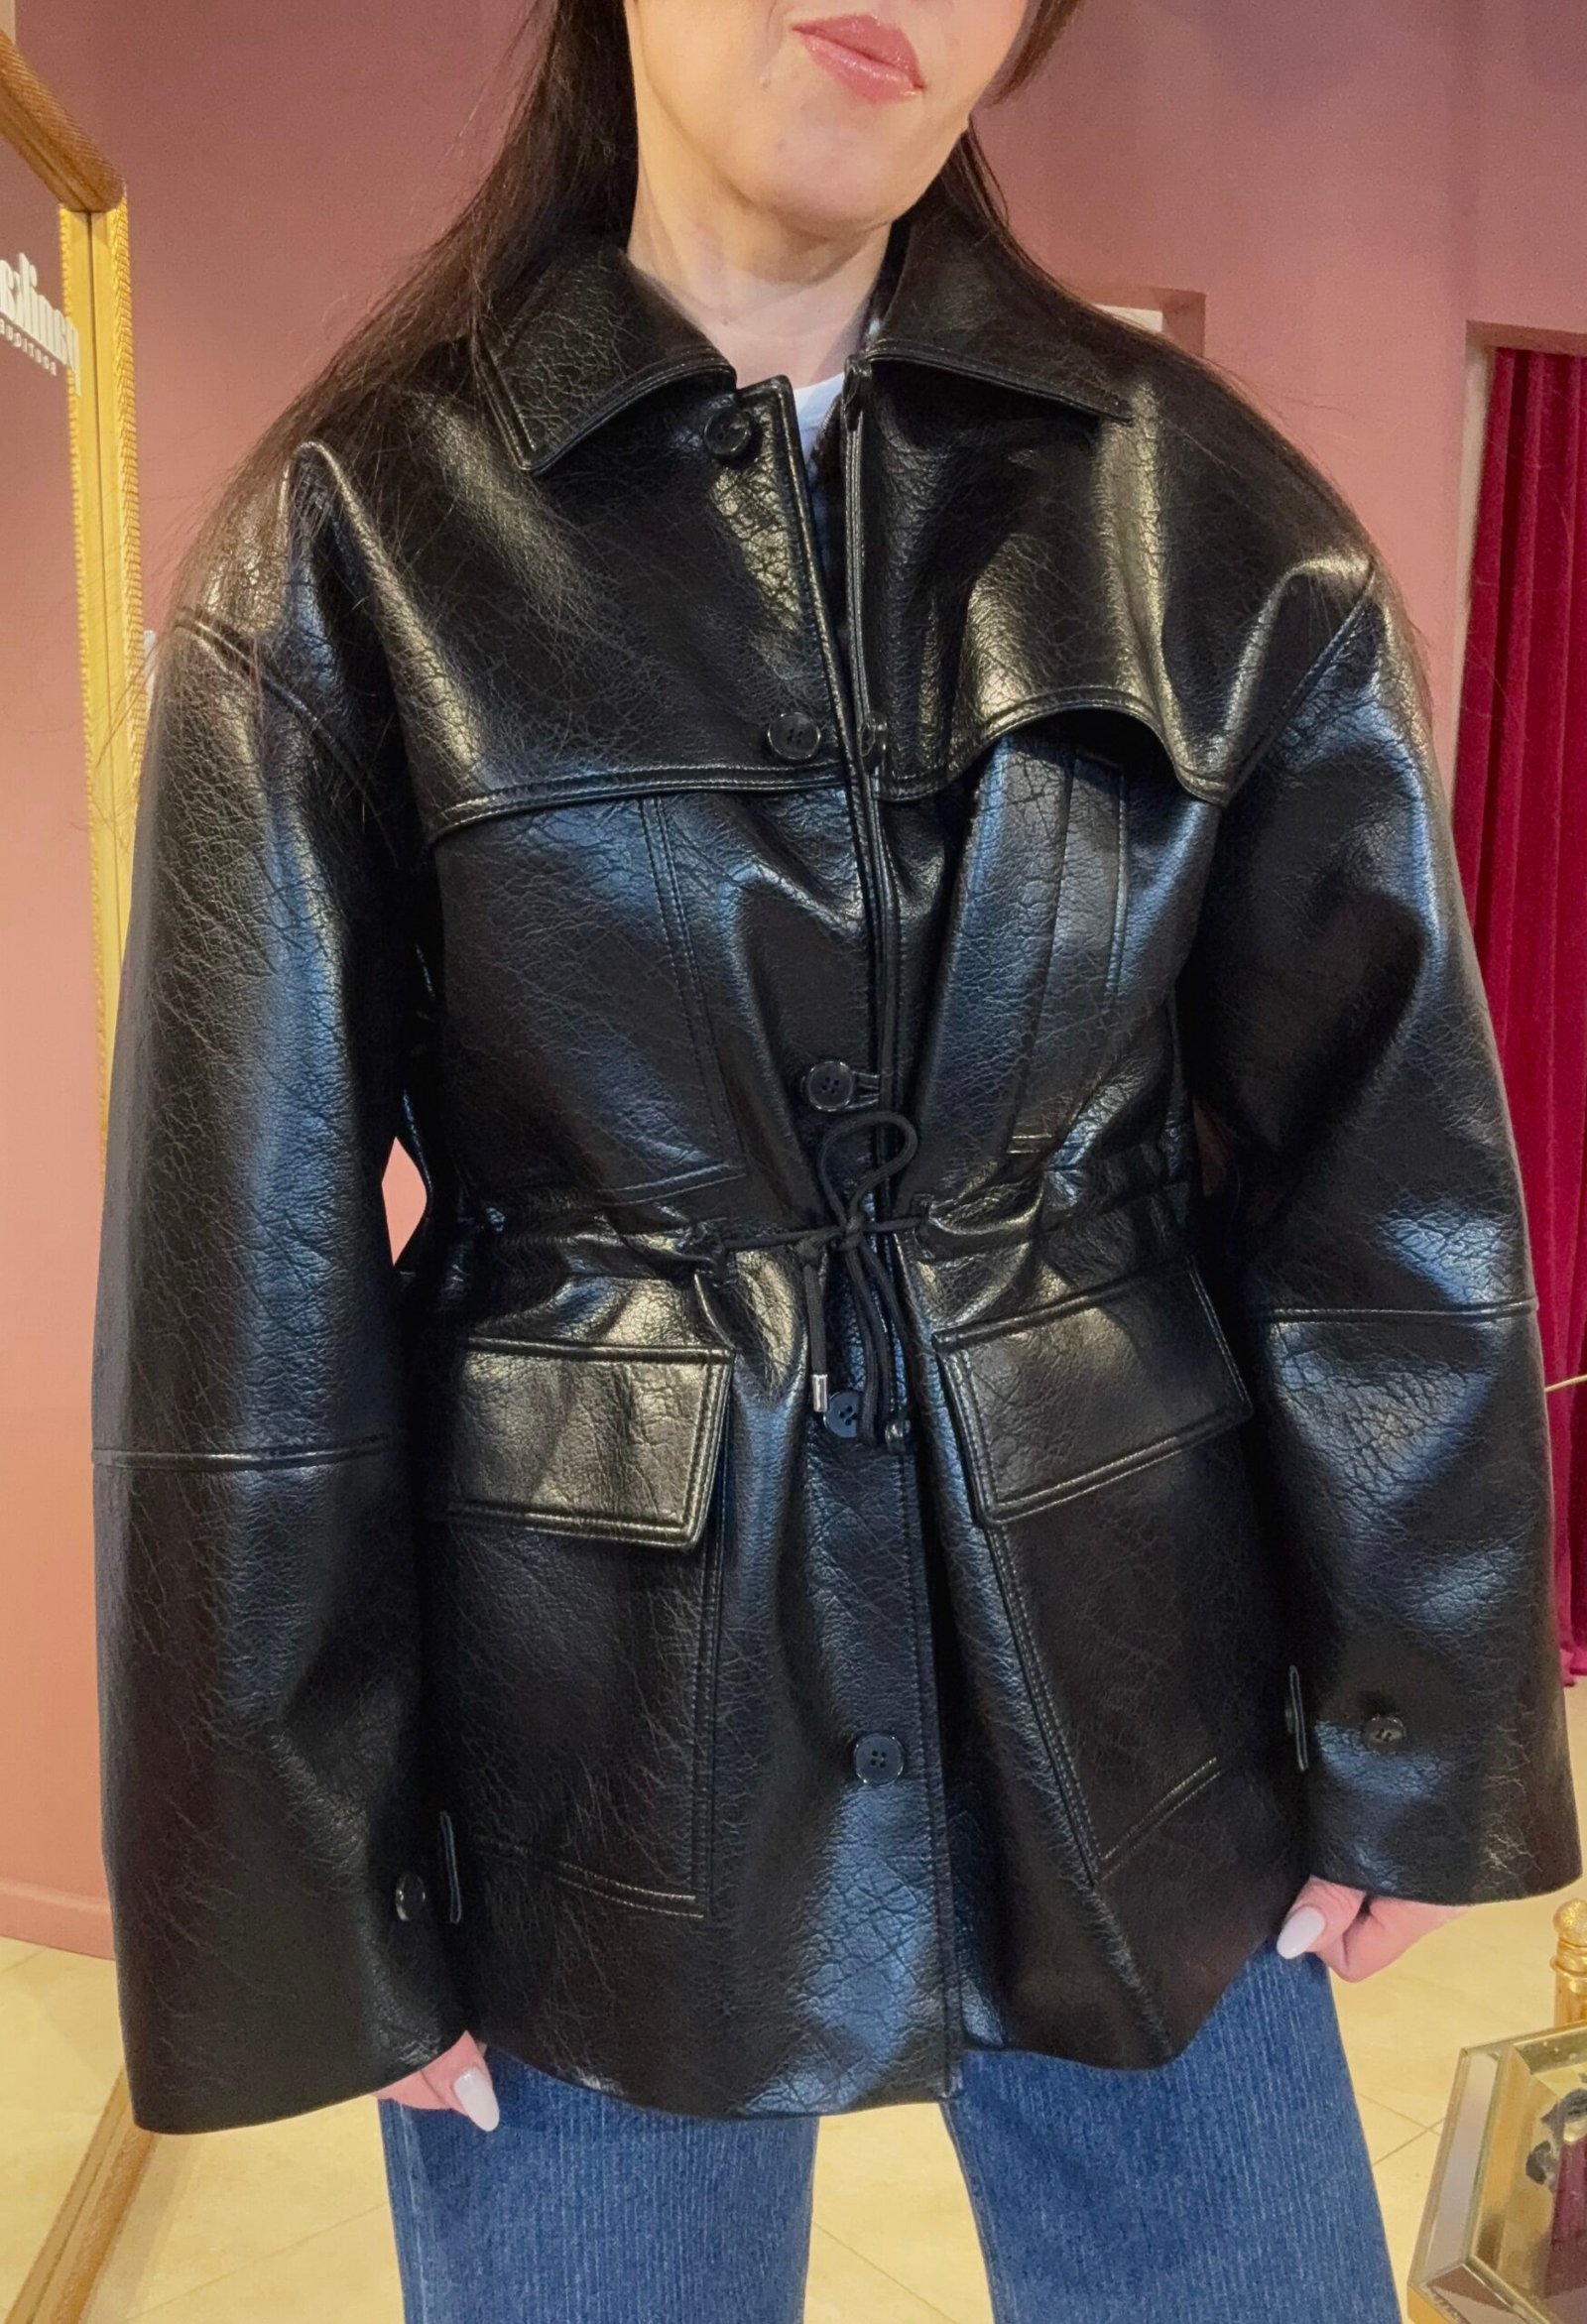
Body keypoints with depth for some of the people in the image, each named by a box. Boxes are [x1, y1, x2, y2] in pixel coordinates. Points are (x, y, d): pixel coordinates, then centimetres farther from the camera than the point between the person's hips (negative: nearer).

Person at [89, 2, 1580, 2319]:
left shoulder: (1215, 523, -2)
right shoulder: (351, 543, -6)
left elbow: (1393, 1175, 0)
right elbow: (249, 1283, -6)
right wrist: (313, 1905, -3)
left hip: (1127, 1717, 2)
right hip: (605, 1765, -1)